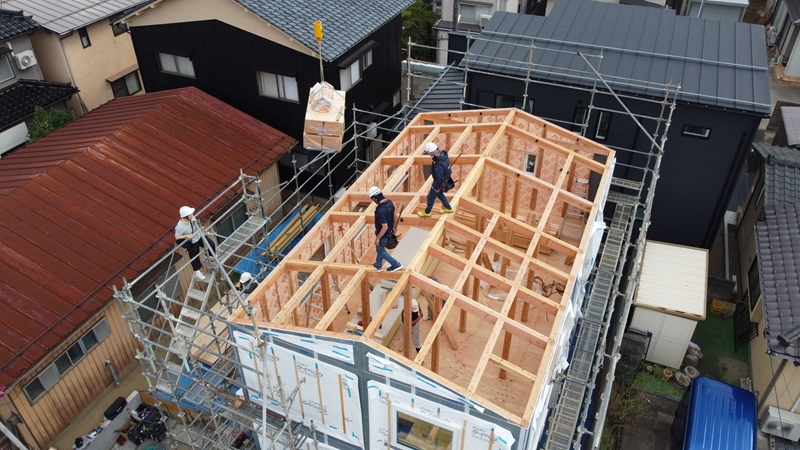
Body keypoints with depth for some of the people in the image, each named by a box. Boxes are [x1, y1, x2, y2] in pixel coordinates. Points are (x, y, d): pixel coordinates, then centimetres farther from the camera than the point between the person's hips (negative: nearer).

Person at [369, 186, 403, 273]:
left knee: (380, 250, 18)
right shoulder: (390, 202, -11)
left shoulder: (380, 210, -38)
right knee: (380, 248, 28)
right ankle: (378, 265, 47)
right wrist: (393, 227, 22)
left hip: (383, 234, -8)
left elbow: (385, 227, -33)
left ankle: (396, 264, 25)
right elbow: (394, 217, 6)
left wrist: (377, 238, -20)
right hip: (389, 232, 8)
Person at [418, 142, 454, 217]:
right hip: (445, 178, 8)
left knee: (431, 197, 14)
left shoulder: (438, 165, -42)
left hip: (440, 182, -8)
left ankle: (427, 212, 36)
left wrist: (437, 187, -14)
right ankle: (448, 208, 46)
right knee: (440, 194, 30)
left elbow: (439, 178, -30)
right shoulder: (443, 154, -16)